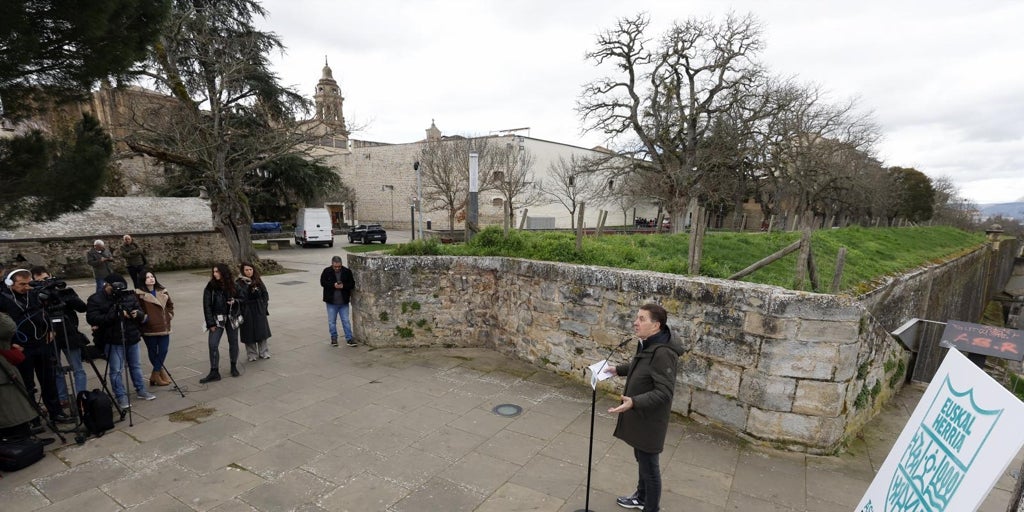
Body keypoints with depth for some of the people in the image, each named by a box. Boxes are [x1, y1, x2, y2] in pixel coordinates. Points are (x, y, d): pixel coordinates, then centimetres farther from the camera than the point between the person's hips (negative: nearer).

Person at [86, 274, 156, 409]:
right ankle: (121, 396, 13)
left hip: (132, 338, 4)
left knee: (136, 366, 15)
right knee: (116, 370, 1)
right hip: (113, 341, -4)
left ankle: (141, 390, 28)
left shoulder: (129, 296, 5)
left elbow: (142, 316, 8)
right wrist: (115, 315, -27)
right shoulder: (95, 300, -6)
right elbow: (92, 319, -18)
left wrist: (138, 314, -16)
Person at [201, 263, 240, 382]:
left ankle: (234, 367, 24)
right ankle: (214, 372, 0)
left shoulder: (232, 285, 1)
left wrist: (235, 301, -12)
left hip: (232, 318, 2)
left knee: (233, 342, 9)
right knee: (213, 344, -7)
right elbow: (207, 306, -5)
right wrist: (211, 323, -10)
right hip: (217, 319, -2)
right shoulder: (210, 287, -4)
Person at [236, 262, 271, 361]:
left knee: (262, 332, 9)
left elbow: (265, 295, 8)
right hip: (247, 313, -3)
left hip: (259, 312, 3)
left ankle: (263, 352, 22)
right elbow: (238, 299, -12)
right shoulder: (238, 284, -7)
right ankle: (252, 354, 18)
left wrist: (265, 308, 3)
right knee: (249, 333, 4)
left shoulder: (258, 281, 4)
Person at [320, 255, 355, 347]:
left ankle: (349, 338, 10)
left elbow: (352, 284, -2)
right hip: (331, 301, 0)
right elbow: (323, 282, -8)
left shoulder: (347, 272, -3)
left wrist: (343, 286, -20)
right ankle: (334, 338, 25)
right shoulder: (327, 271, -4)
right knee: (332, 321, 10)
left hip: (344, 302, 0)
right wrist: (333, 285, -22)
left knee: (346, 321, 4)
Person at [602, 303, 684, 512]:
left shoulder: (663, 353, -30)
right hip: (640, 416, 10)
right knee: (641, 460, 27)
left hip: (650, 420, -10)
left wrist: (634, 402, -38)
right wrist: (618, 369, 13)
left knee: (649, 466, 10)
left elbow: (664, 392, -31)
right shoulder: (647, 344, 1)